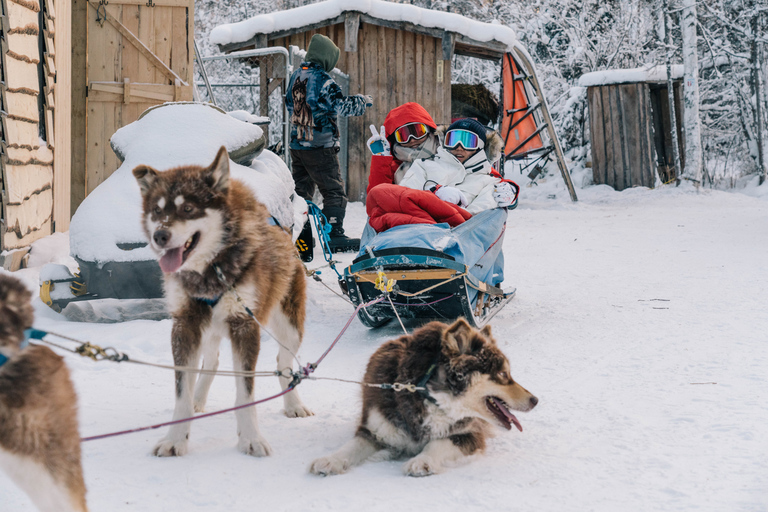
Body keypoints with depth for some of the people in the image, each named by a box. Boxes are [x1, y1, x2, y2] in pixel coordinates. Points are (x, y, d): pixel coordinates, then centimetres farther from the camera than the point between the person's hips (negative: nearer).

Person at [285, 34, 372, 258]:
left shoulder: (295, 76, 10)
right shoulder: (322, 80, -15)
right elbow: (341, 106, -15)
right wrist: (363, 101, 1)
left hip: (297, 144, 8)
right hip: (320, 147, -8)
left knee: (301, 191, 12)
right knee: (334, 191, -1)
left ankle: (301, 240, 11)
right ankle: (334, 235, -4)